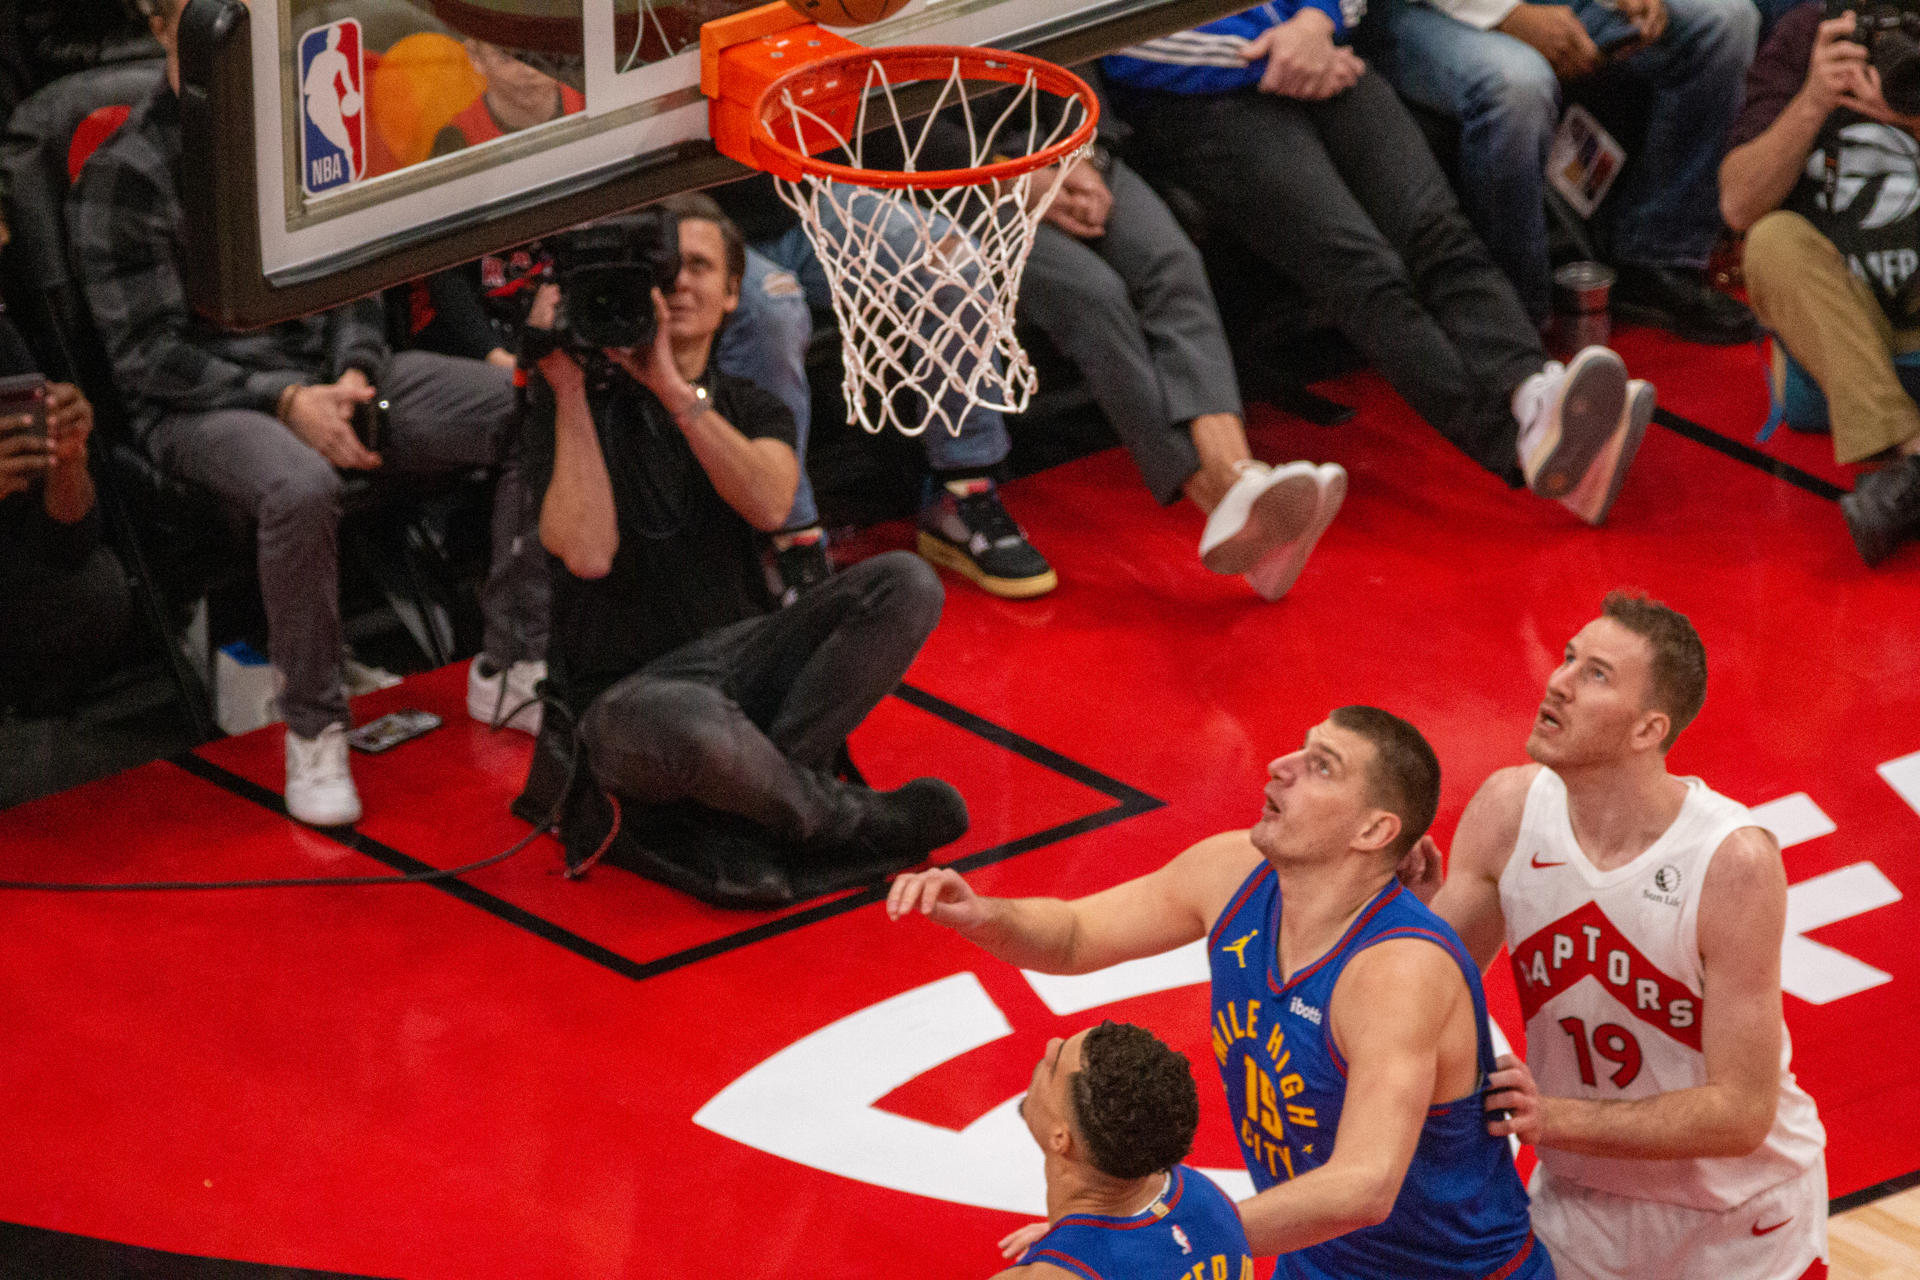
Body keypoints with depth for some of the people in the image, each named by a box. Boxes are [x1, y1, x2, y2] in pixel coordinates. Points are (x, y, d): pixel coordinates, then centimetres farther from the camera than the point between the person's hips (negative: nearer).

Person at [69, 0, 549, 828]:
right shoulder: (122, 177, -7)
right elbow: (147, 355, -10)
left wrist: (354, 373, -5)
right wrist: (285, 402, -20)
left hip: (329, 381, 6)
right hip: (201, 408, -6)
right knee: (302, 486, -41)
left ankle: (507, 668, -7)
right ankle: (312, 729, -24)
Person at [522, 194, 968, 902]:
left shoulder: (752, 410, 13)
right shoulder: (581, 403, 0)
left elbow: (769, 505, -12)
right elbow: (587, 551, -18)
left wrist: (675, 390, -20)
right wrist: (569, 390, -17)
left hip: (741, 660, 5)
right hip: (627, 694, -5)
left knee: (906, 584, -18)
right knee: (687, 723, -42)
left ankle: (735, 817, -22)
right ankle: (844, 821, -11)